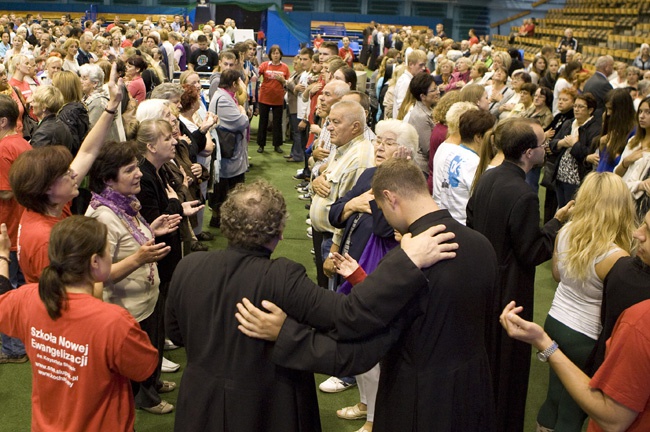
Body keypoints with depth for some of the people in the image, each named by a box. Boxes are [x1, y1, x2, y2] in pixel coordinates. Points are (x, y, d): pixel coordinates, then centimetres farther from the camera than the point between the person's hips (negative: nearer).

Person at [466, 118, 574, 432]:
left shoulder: (486, 178, -3)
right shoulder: (523, 196, -28)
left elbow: (471, 223, 8)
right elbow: (532, 253, -21)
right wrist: (557, 221, -12)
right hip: (508, 291, -8)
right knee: (506, 360, 9)